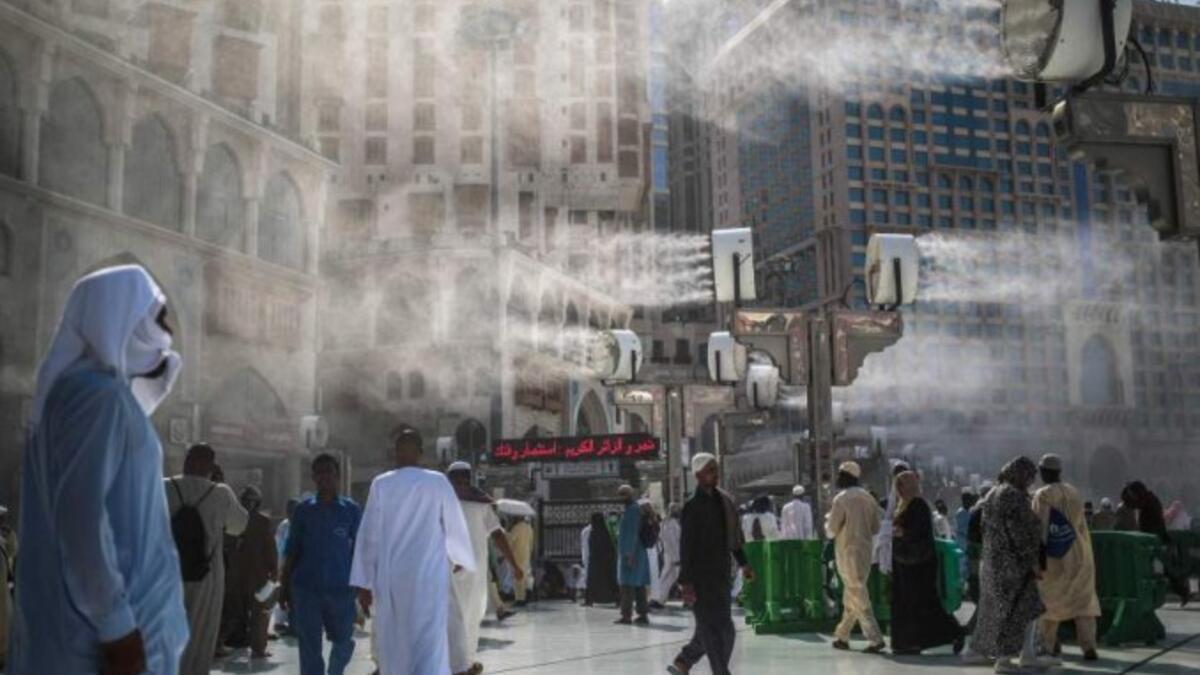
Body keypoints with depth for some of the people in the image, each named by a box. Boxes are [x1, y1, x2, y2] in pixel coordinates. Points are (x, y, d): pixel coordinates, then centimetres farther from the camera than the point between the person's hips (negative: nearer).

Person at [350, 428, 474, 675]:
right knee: (430, 645, -6)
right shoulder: (438, 482, -2)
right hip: (430, 577, -2)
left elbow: (369, 536, 0)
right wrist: (462, 559, 25)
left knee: (395, 645, 15)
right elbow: (455, 527, 6)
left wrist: (363, 583, 5)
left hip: (390, 579, 2)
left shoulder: (381, 484, -1)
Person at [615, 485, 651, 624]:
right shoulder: (633, 508, 17)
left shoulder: (632, 509, -13)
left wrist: (630, 554, -21)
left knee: (627, 584, -6)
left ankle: (626, 615, -4)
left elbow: (633, 534, -19)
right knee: (639, 585, 9)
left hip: (631, 553, -10)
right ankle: (643, 614, 12)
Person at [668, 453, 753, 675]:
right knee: (716, 631, -5)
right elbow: (686, 546, -15)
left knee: (710, 629, 15)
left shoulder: (724, 500, 9)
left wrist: (743, 563, 16)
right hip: (701, 579, -8)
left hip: (721, 576, 8)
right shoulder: (693, 505, -14)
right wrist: (686, 582, -18)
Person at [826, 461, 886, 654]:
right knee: (852, 595, 15)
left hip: (848, 552, -7)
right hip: (865, 550, 7)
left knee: (858, 597, -4)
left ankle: (875, 639, -9)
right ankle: (842, 636, 23)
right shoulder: (867, 497, 6)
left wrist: (828, 519, 10)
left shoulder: (841, 499, -13)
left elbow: (831, 531, -9)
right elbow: (877, 527, 11)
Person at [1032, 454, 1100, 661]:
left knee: (1050, 599, 13)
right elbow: (1081, 524, 8)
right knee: (1083, 600, 3)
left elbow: (1038, 529, -14)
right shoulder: (1073, 492, 2)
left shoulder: (1042, 496, -12)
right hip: (1078, 555, 3)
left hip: (1053, 557, -3)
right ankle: (1088, 646, -9)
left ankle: (1049, 644, 21)